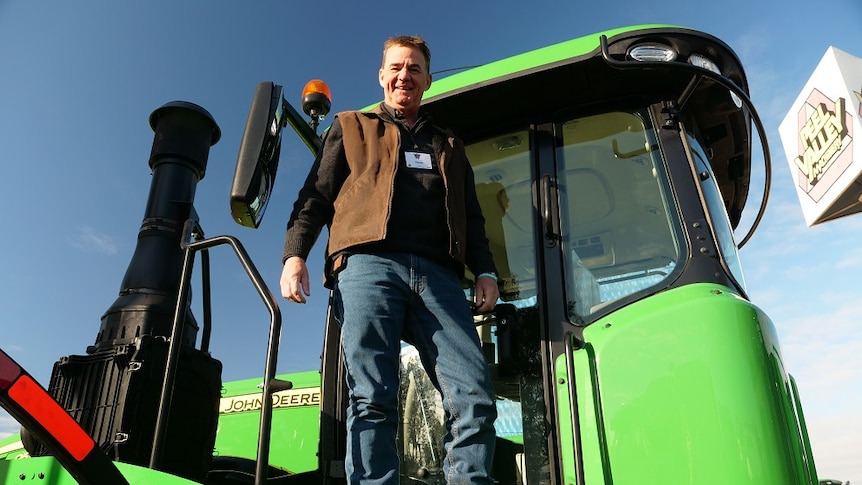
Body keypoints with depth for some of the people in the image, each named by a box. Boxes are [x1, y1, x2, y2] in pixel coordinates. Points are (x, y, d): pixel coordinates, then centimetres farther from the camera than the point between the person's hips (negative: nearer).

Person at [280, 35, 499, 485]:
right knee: (372, 399, -12)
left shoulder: (449, 147, 32)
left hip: (438, 274, 3)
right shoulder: (350, 128, 25)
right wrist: (294, 253, -2)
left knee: (475, 398, -12)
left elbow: (472, 218, 25)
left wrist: (485, 271, 7)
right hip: (368, 265, -2)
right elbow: (315, 196, 15)